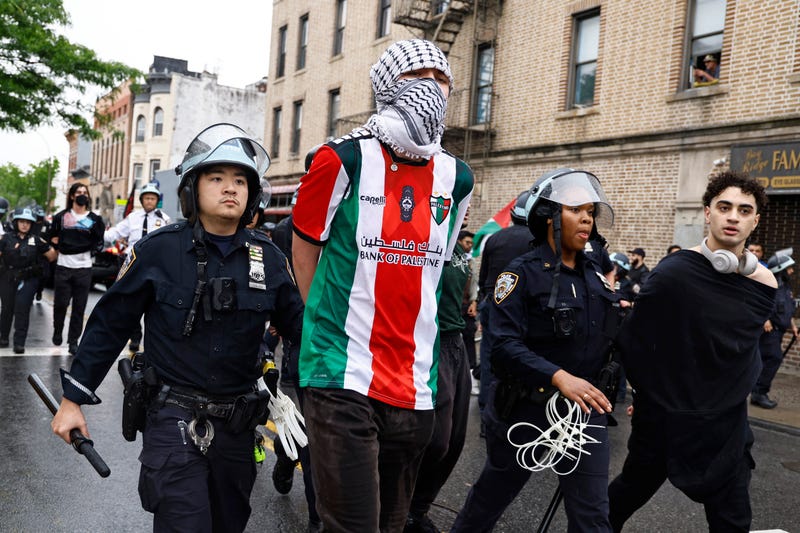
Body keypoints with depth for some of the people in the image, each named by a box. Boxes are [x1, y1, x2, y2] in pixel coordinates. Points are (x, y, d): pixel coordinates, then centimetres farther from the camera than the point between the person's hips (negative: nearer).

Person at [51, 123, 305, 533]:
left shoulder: (267, 256, -1)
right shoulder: (160, 250, -10)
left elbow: (297, 321, 6)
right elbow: (110, 324, -4)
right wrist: (73, 399, -1)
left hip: (238, 421, 4)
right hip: (175, 420, -4)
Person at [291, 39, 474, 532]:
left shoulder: (457, 179, 7)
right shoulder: (345, 159, -7)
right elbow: (304, 248, 3)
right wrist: (333, 324, 7)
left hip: (414, 386, 5)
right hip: (344, 377, -5)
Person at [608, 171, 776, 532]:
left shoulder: (763, 284, -5)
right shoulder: (673, 272, -18)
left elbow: (746, 353, 11)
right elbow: (632, 339, -9)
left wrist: (728, 394, 11)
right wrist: (652, 393, -1)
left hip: (726, 423, 3)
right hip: (662, 414, -3)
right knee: (633, 488, 16)